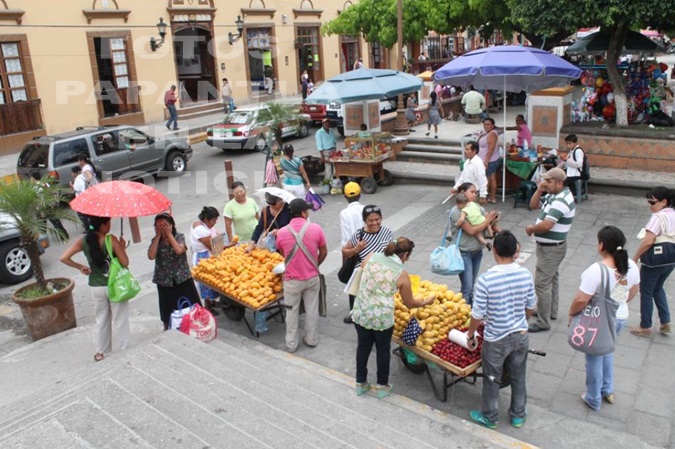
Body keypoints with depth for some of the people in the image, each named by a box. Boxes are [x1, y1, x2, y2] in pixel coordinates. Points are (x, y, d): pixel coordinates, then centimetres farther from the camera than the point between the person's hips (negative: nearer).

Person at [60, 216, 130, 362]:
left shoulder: (83, 241, -5)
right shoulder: (111, 240, -18)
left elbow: (64, 258, -7)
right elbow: (125, 263, -16)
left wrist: (80, 267, 4)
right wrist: (122, 248, -1)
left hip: (95, 287, 4)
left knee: (101, 320, 21)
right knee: (119, 319, 11)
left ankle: (101, 351, 31)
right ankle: (123, 349, 22)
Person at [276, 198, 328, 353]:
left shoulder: (282, 232, -12)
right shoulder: (315, 228, -12)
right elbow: (323, 252, -2)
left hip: (292, 279, -1)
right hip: (312, 277, 1)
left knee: (292, 311, 13)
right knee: (312, 309, 17)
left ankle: (291, 344, 22)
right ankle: (311, 339, 30)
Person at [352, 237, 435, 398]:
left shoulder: (371, 257, -1)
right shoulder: (402, 274, -7)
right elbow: (410, 303, 4)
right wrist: (426, 302, 22)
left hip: (360, 313, 3)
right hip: (383, 318, -3)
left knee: (363, 346, 22)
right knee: (383, 350, 19)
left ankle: (361, 383, 37)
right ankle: (382, 386, 34)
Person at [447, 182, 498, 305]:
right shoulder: (456, 211, -16)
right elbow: (471, 231, -22)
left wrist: (493, 218, -15)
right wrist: (488, 220, -15)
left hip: (477, 252, 7)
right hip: (463, 253, -7)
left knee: (471, 285, 17)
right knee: (467, 288, -5)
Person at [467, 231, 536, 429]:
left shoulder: (485, 279, -26)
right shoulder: (526, 274, -12)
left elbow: (478, 315, -18)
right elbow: (530, 308, 1)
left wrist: (470, 333, 1)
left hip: (496, 340, -4)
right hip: (521, 336, 4)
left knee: (492, 379, 17)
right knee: (518, 377, 23)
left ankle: (490, 417, 36)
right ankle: (518, 415, 42)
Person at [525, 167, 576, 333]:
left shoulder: (561, 201, -26)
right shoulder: (553, 195, 5)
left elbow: (546, 225, -33)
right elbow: (533, 205, 13)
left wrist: (530, 229, -14)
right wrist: (539, 190, -3)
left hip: (551, 248, -11)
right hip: (549, 246, 11)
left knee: (542, 284, -6)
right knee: (551, 279, 23)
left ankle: (543, 322, 3)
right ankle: (551, 311, 40)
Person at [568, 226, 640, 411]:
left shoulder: (596, 270, -30)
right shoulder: (631, 266, -8)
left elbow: (581, 300, -27)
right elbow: (633, 292, 8)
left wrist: (572, 313, -9)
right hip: (620, 317, 7)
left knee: (594, 358, 13)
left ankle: (593, 399, 29)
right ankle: (608, 391, 42)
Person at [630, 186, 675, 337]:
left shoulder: (658, 217, -20)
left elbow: (648, 241, -26)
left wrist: (634, 259, -17)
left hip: (654, 261, -8)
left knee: (646, 292, 8)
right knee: (658, 288, 27)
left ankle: (645, 327, 19)